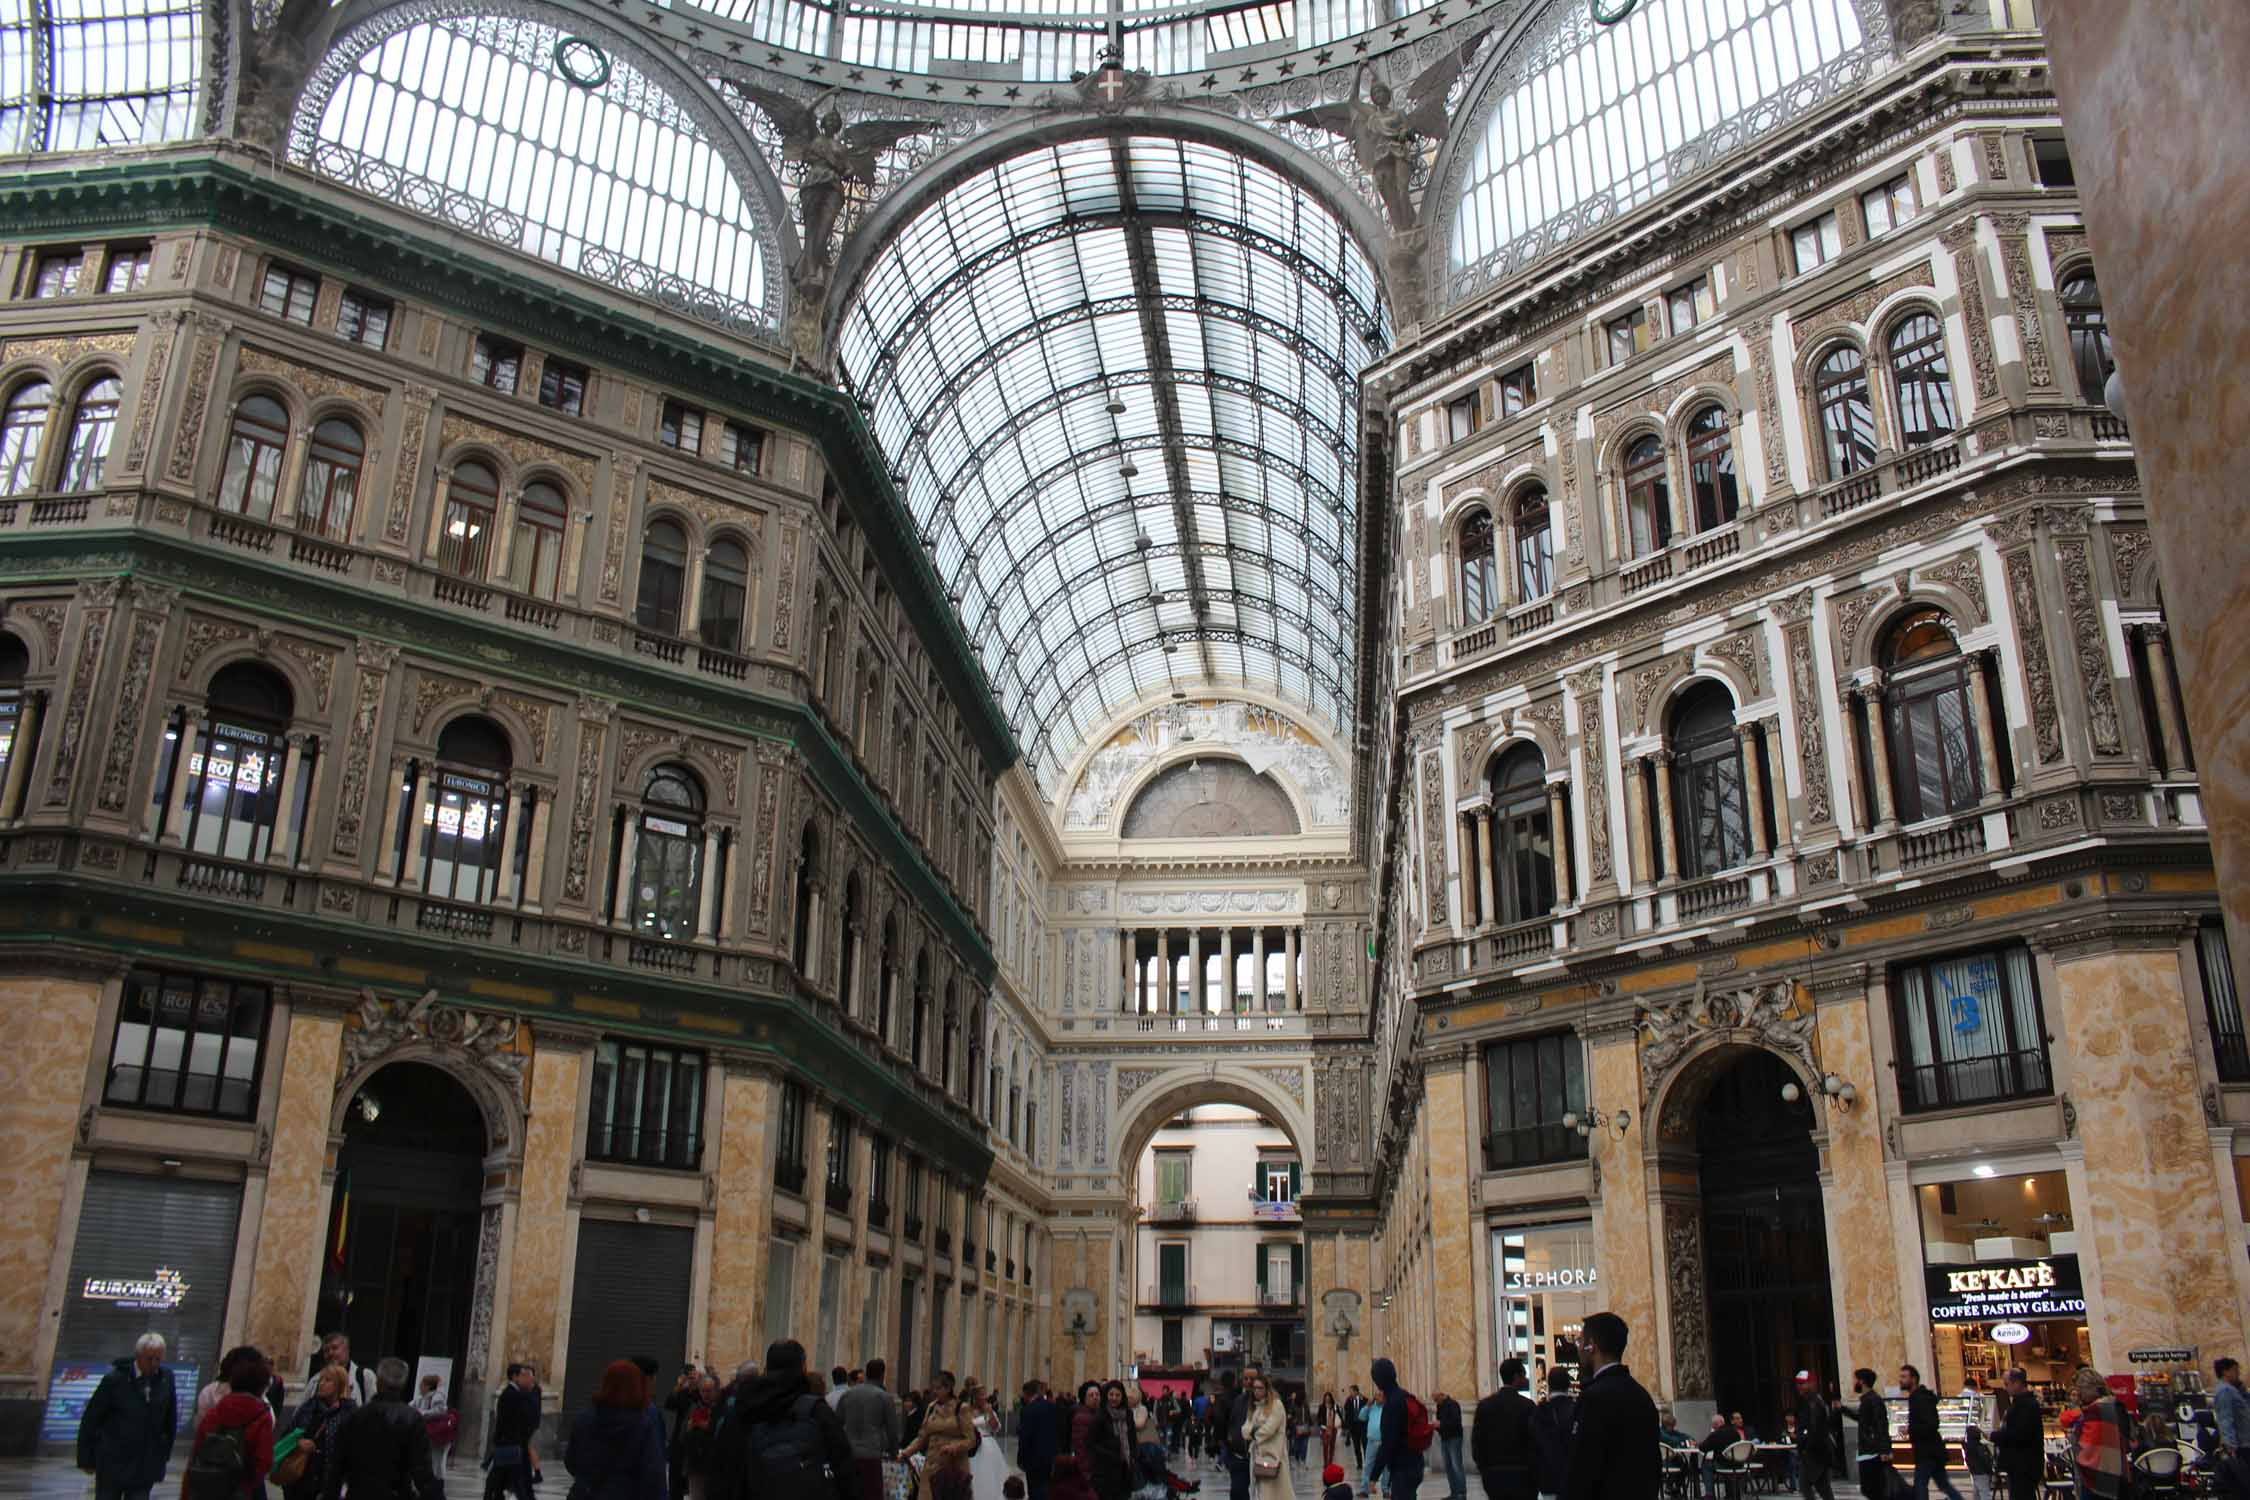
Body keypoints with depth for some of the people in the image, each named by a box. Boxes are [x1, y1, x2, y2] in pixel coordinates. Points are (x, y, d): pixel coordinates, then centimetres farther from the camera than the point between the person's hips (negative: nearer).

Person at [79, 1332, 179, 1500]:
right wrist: (86, 1459, -2)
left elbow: (170, 1421, 9)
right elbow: (90, 1420, -4)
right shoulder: (115, 1379, -11)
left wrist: (164, 1456, 10)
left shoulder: (166, 1378, -2)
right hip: (112, 1465, -2)